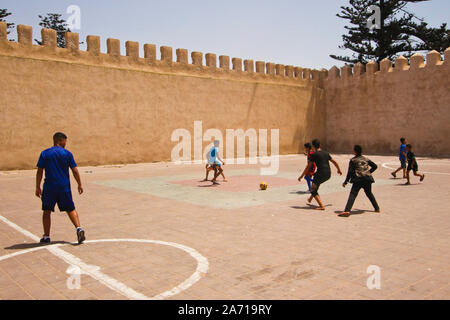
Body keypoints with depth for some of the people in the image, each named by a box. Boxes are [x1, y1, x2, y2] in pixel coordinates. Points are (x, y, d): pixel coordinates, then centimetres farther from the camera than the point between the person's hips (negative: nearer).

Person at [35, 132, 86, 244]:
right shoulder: (67, 153, 0)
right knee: (71, 209, 10)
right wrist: (80, 185, 7)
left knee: (47, 211, 12)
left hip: (49, 187, 0)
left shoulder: (44, 153, 3)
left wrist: (38, 187, 7)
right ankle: (78, 228, -9)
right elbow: (75, 171, -2)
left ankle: (46, 237, 15)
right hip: (64, 187, 0)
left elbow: (39, 171, 1)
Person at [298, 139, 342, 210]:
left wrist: (301, 176, 1)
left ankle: (321, 206, -7)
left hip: (321, 174, -7)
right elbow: (334, 162, 23)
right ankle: (310, 199, 37)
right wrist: (339, 170, 39)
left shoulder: (314, 154, -6)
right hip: (328, 175, 7)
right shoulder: (326, 153, 14)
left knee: (313, 191, 4)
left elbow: (308, 167, -6)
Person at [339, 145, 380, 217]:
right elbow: (375, 166, 21)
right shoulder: (366, 159, 16)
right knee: (369, 193, 26)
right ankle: (377, 208, 33)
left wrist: (345, 182, -2)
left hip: (358, 179, -5)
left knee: (353, 194, -12)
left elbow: (350, 172, -5)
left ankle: (347, 211, -27)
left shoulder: (353, 160, 2)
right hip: (368, 179, 5)